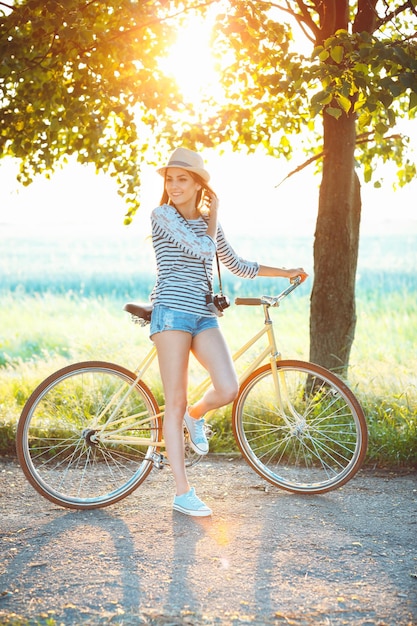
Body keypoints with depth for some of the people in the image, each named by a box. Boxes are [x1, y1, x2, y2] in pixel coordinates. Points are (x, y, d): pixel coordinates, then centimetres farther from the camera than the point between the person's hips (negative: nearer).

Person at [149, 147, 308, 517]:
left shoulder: (207, 222, 17)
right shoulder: (163, 215, -1)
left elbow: (236, 265, 27)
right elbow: (202, 248, -14)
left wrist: (284, 272, 28)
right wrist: (213, 216, 4)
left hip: (204, 316, 5)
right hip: (172, 312, -5)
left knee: (228, 390, -14)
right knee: (175, 402, -5)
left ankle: (196, 416, 22)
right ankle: (183, 492, 0)